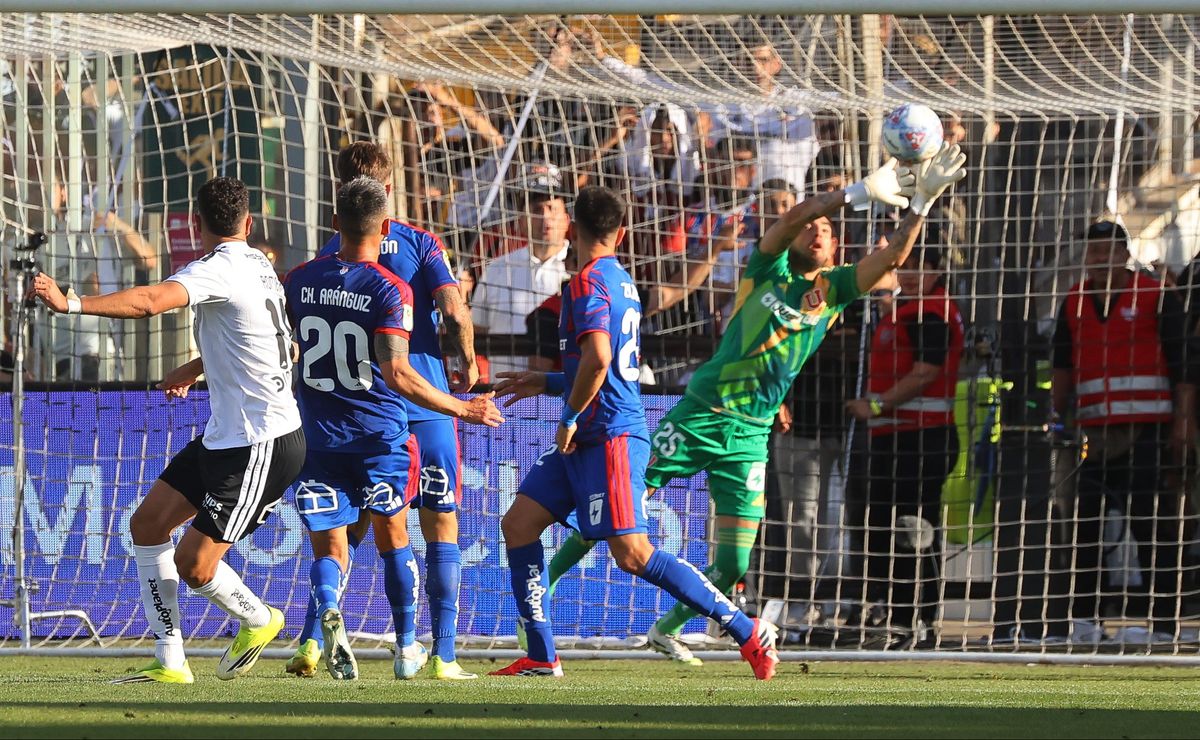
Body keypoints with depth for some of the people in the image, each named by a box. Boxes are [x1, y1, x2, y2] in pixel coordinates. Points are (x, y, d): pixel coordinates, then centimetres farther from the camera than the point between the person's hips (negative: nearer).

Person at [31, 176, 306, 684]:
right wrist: (195, 369, 46)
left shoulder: (219, 269, -19)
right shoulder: (257, 265, 11)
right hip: (224, 437, 10)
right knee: (147, 524, 7)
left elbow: (150, 301, -37)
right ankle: (169, 661, 9)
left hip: (261, 448, -10)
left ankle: (259, 620, 25)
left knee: (193, 566, -4)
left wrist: (70, 303, -42)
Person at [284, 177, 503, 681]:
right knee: (393, 539, 17)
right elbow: (396, 373, -21)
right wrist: (460, 408, -14)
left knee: (329, 549, 2)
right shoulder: (389, 290, -12)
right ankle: (406, 650, 21)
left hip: (319, 437, 2)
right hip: (381, 432, -2)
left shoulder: (301, 280, 1)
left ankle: (328, 613, -30)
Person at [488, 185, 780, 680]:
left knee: (632, 554, -12)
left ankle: (748, 633, -8)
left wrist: (570, 417, -15)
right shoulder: (622, 282, 17)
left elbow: (597, 360, -29)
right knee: (518, 524, 6)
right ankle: (541, 658, 6)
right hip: (588, 440, 10)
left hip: (610, 438, -10)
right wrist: (546, 384, 27)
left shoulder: (588, 282, -13)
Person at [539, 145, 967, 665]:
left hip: (751, 435, 3)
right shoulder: (768, 268, -1)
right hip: (700, 415, -3)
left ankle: (666, 631, 23)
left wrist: (921, 202, -17)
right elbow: (790, 219, -20)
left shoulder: (833, 289, 7)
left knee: (733, 565, -1)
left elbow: (890, 258, -5)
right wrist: (860, 192, -27)